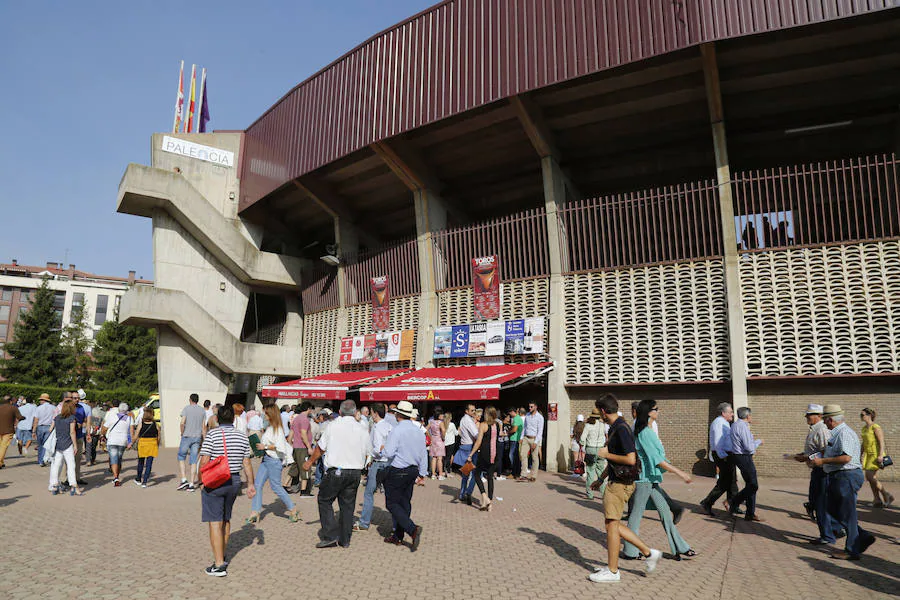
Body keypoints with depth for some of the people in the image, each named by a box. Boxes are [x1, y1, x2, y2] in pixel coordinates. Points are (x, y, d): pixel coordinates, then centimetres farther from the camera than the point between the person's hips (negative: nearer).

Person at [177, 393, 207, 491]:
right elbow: (203, 426, 5)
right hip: (197, 437, 3)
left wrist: (182, 433, 2)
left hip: (187, 436, -3)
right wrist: (204, 439, 9)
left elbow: (182, 423, -12)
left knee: (181, 457, 12)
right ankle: (191, 484, 4)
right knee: (193, 461, 5)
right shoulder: (202, 410, 8)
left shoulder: (186, 408, -2)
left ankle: (184, 480, -1)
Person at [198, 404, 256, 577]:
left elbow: (204, 461, -13)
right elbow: (247, 464, 5)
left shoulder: (212, 435, -10)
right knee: (226, 520, 20)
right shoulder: (242, 437, 4)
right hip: (234, 481, 5)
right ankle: (222, 557, 33)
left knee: (215, 522, -1)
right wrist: (251, 484, 10)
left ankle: (219, 565, -2)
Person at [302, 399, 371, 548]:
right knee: (347, 505, 13)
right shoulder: (362, 431, 3)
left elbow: (320, 448, 0)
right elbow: (367, 455, 13)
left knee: (325, 500, 11)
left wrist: (310, 461, 16)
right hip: (355, 472, 4)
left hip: (335, 471, -4)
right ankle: (345, 539, 19)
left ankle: (330, 536, 3)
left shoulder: (333, 426, -7)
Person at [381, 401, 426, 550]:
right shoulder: (419, 431, 4)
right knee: (405, 503, 14)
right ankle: (398, 536, 22)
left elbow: (388, 453, -23)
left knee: (392, 504, 1)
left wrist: (383, 450, -1)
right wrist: (422, 474, 18)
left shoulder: (396, 431, -17)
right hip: (413, 471, 7)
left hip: (397, 472, -7)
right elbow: (423, 454, 9)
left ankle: (413, 529, -13)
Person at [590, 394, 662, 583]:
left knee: (611, 525, 0)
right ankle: (648, 552, 22)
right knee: (613, 524, 14)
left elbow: (630, 459, -26)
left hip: (620, 484, -10)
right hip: (615, 482, 10)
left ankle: (612, 571, 11)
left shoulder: (621, 429, -19)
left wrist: (606, 454, -16)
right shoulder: (615, 428, 12)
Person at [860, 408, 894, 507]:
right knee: (871, 478, 6)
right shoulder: (864, 428, 13)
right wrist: (861, 455, 18)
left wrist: (880, 455, -22)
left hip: (876, 454, -8)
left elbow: (881, 442, -16)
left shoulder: (875, 427, -12)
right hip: (868, 454, 8)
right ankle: (878, 500, 12)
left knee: (870, 477, -11)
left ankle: (887, 495, 5)